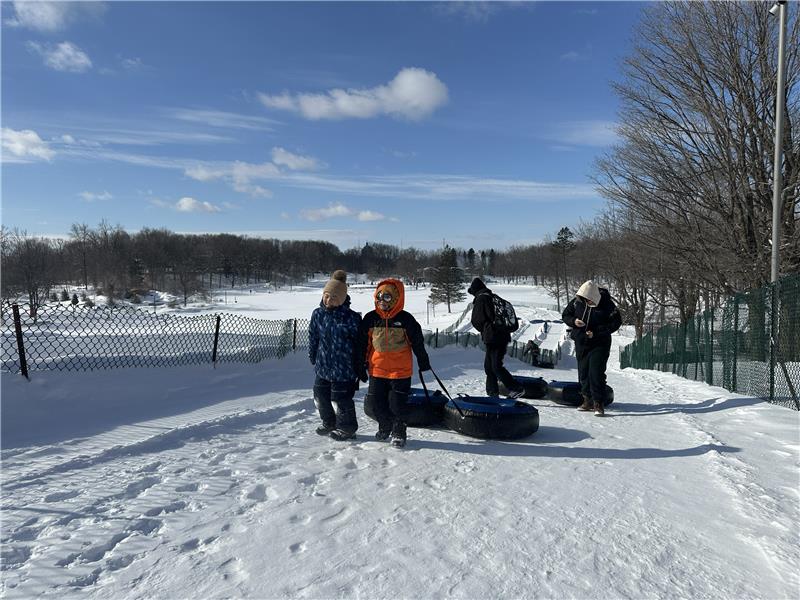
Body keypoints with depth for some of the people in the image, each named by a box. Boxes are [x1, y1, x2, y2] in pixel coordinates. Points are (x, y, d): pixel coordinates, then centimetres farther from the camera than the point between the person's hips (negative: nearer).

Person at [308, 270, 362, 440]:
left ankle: (346, 427, 25)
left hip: (344, 368, -6)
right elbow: (313, 337, 10)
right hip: (323, 366, 6)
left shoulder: (352, 318, -15)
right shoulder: (318, 314, -1)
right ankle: (329, 423, 39)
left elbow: (359, 343, -8)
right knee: (320, 395, 16)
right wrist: (313, 357, 15)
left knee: (341, 399, 2)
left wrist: (359, 365, -4)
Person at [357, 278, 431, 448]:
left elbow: (417, 342, 2)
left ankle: (399, 432, 18)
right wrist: (362, 366, 8)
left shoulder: (406, 319, -7)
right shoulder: (370, 319, 0)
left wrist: (424, 362, 7)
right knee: (377, 402, 11)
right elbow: (362, 344, 7)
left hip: (400, 370, -3)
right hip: (376, 370, 3)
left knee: (398, 403, 0)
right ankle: (385, 427, 33)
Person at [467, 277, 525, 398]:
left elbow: (476, 321, -6)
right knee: (488, 365, 13)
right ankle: (493, 393, 15)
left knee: (496, 367, -8)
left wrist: (483, 330, 12)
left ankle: (517, 389, -10)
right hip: (503, 336, 9)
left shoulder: (480, 299, -7)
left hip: (493, 337, -9)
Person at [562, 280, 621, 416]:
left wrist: (596, 332, -19)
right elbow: (565, 315, 7)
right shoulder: (577, 301, -4)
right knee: (583, 373, 10)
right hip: (581, 343, 5)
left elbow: (616, 322, -11)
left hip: (599, 344, -4)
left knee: (596, 373, -13)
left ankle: (598, 403, -5)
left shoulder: (606, 304, -14)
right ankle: (588, 400, 23)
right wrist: (574, 321, -16)